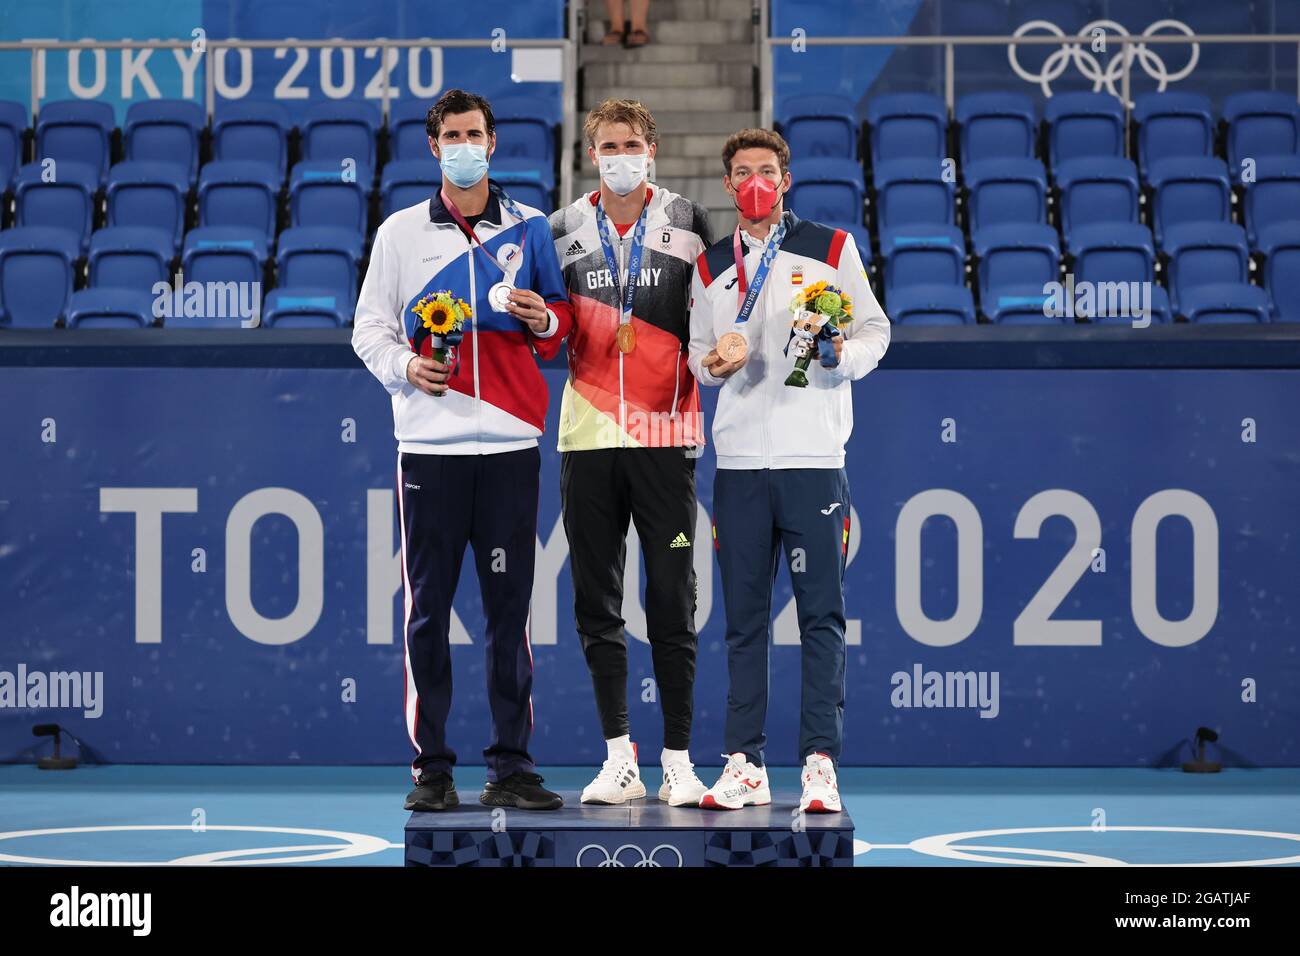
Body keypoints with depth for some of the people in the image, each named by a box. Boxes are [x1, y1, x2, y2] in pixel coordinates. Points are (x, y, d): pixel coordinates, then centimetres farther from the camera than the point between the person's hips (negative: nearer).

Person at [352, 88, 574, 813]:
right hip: (430, 442, 0)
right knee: (428, 605, 0)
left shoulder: (529, 228, 10)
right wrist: (403, 366, -9)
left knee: (510, 605, 1)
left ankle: (512, 766, 6)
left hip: (509, 440, 0)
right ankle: (432, 766, 5)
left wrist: (543, 319, -9)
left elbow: (562, 322, 14)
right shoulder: (401, 231, 10)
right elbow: (369, 326, 10)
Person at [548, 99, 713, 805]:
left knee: (672, 600, -2)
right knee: (597, 600, 3)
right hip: (588, 433, 2)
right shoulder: (563, 230, 10)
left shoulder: (688, 223, 4)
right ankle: (619, 759, 9)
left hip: (666, 431, -2)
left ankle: (679, 760, 3)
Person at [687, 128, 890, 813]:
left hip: (813, 456, -3)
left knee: (822, 615, -5)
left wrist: (841, 355, -12)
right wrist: (713, 362, -2)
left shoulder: (831, 248, 7)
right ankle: (745, 763, 8)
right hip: (738, 460, 3)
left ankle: (820, 762, -4)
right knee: (743, 618, 4)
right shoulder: (711, 267, 15)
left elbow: (875, 331, 7)